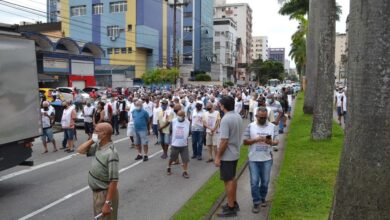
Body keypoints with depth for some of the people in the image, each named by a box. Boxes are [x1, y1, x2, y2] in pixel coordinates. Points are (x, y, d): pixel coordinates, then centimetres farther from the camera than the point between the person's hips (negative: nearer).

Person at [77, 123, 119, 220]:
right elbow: (80, 150, 9)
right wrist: (92, 140, -5)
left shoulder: (111, 153, -28)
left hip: (106, 194, -9)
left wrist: (108, 203, -27)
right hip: (96, 192, 9)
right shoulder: (98, 145, -2)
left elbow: (114, 181, -28)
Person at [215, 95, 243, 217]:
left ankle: (231, 208, 12)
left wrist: (218, 156, -17)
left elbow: (224, 141, -25)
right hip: (235, 153, 9)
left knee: (228, 181, 2)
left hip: (227, 156, -9)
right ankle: (234, 203, 32)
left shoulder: (225, 119, -24)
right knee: (232, 178, 20)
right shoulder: (238, 116, 4)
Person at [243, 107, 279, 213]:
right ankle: (256, 202, 14)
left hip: (267, 159, 2)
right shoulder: (250, 126, -3)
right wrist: (256, 140, -19)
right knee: (254, 182, 2)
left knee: (265, 181, 14)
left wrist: (271, 142, -19)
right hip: (253, 159, -1)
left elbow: (277, 141, 4)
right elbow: (245, 141, -3)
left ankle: (262, 198, 35)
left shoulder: (273, 127, 1)